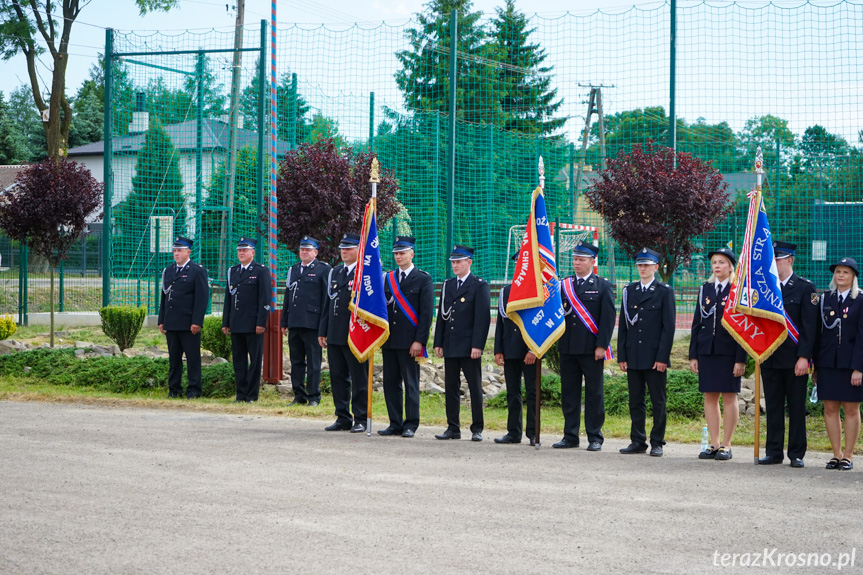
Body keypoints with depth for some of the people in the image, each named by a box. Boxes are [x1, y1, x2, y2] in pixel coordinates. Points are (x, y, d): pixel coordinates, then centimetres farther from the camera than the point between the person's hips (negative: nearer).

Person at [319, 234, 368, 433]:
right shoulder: (335, 272, 16)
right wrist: (323, 331, 15)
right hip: (335, 335, 7)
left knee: (359, 379, -1)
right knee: (338, 377, 9)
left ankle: (361, 420, 6)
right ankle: (343, 418, 16)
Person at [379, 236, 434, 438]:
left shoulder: (423, 279, -1)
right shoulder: (389, 278, 14)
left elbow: (426, 312, -6)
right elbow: (383, 307, 15)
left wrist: (419, 341, -13)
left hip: (409, 342, -5)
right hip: (389, 339, 5)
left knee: (411, 383, -1)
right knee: (390, 382, 6)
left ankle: (410, 425, 4)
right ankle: (395, 424, 12)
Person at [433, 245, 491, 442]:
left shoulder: (479, 286, -4)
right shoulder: (447, 285, 14)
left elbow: (483, 317, -9)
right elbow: (442, 316, 15)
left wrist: (477, 346, -16)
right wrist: (438, 343, 8)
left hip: (469, 347, -6)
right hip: (450, 346, 6)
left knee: (475, 388, -1)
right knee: (451, 388, 7)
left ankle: (477, 429, 4)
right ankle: (453, 428, 13)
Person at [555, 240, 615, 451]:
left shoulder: (603, 286, 1)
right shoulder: (564, 285, 12)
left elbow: (608, 318, -4)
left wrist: (601, 346, -11)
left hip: (592, 350, -4)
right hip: (567, 347, 4)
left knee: (594, 393, 1)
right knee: (569, 393, 7)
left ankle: (595, 438, 6)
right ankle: (570, 436, 14)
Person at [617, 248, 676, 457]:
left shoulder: (665, 291, 0)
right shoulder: (629, 291, 12)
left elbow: (669, 327, -4)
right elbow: (623, 325, 12)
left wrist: (662, 357, -11)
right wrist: (622, 356, 4)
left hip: (655, 357, -4)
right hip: (633, 357, 4)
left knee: (658, 402, 1)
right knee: (635, 401, 7)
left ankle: (657, 443, 7)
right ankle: (638, 441, 14)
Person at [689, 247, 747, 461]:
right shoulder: (705, 290, 12)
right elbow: (697, 324, 13)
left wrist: (741, 359, -12)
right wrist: (693, 355, 7)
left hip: (729, 352, -5)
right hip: (706, 351, 5)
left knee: (729, 397, 1)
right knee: (709, 397, 6)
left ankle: (726, 445, 7)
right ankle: (714, 444, 13)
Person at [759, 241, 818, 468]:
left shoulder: (805, 288, -2)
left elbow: (809, 326, -6)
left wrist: (804, 357, -13)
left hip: (795, 359, -4)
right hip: (770, 358, 4)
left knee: (797, 407, 2)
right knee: (773, 407, 7)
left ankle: (796, 454, 8)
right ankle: (774, 452, 13)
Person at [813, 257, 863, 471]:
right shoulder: (825, 299, 10)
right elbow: (818, 333, 9)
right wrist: (816, 366, 6)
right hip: (828, 363, 4)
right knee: (830, 408, 4)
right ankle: (837, 454, 12)